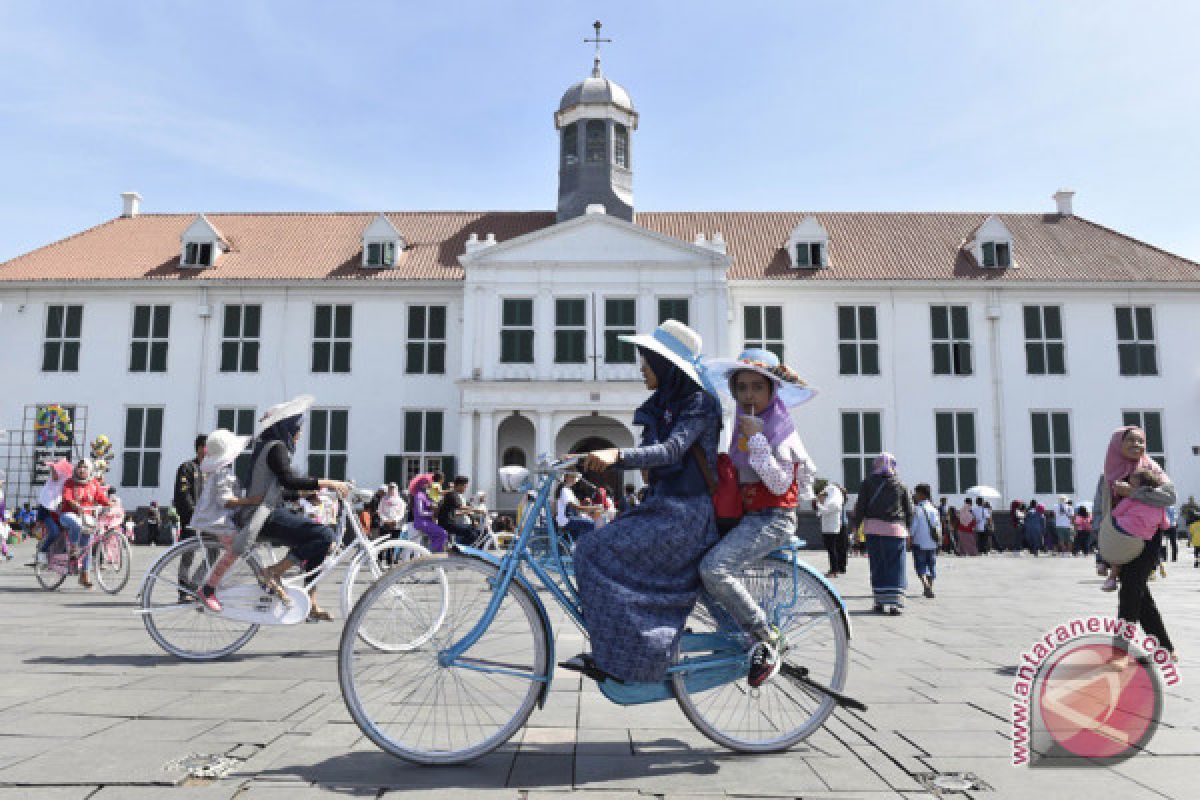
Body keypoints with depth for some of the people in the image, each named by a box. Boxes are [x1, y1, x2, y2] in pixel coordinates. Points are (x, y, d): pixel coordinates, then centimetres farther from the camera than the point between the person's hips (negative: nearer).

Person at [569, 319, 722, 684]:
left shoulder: (698, 403, -10)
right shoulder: (661, 406, 16)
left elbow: (672, 450, -25)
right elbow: (646, 454, 13)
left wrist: (616, 454, -38)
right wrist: (593, 460, 2)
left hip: (683, 510, -9)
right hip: (660, 505, 9)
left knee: (604, 553, -18)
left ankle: (615, 659, -12)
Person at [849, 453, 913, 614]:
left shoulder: (868, 483, 4)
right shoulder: (901, 486, 8)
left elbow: (860, 506, 1)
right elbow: (909, 510, 11)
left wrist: (854, 525, 9)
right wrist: (907, 530, 22)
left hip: (873, 529, 0)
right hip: (896, 529, 0)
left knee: (877, 566, 7)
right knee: (895, 566, 2)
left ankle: (880, 601, 8)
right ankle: (895, 601, -5)